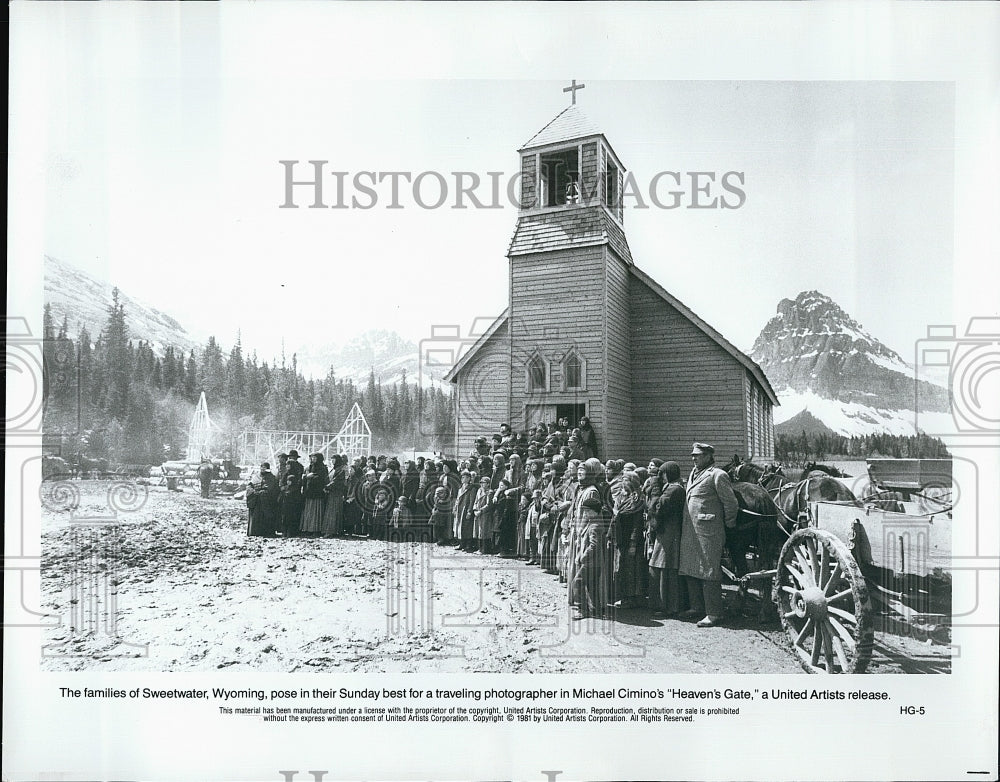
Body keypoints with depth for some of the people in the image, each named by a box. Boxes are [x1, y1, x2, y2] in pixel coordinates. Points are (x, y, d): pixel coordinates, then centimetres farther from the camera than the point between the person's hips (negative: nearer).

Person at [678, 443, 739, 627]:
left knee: (709, 572, -5)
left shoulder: (717, 475, -9)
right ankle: (697, 606, 26)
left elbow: (730, 502, -9)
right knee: (690, 570, 13)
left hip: (708, 531, -9)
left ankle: (714, 613, 0)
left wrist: (729, 524, -3)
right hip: (689, 531, 9)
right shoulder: (694, 474, 17)